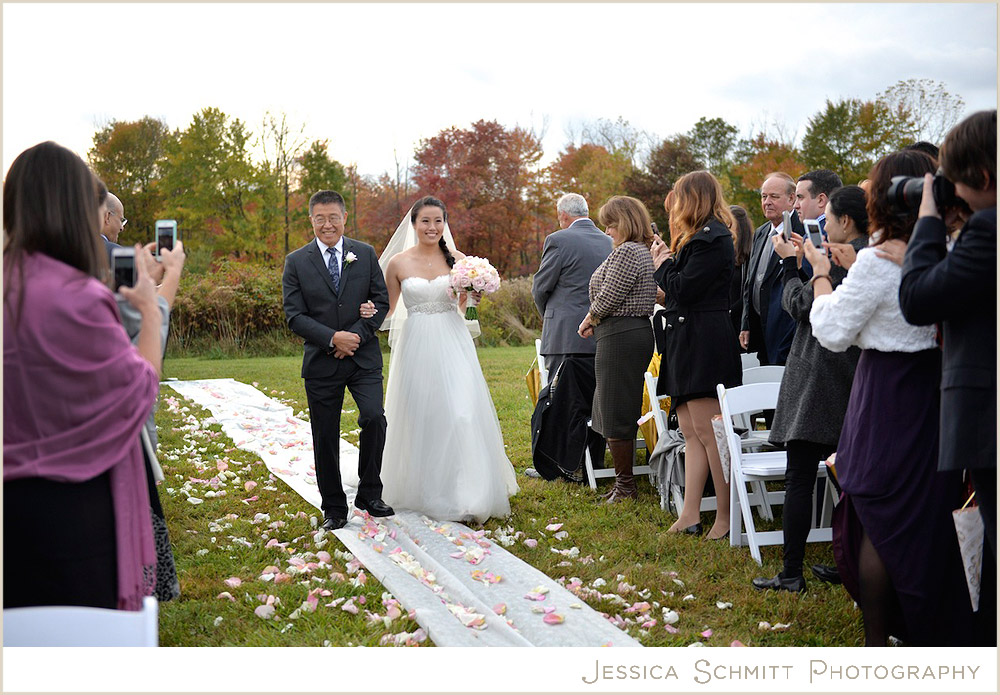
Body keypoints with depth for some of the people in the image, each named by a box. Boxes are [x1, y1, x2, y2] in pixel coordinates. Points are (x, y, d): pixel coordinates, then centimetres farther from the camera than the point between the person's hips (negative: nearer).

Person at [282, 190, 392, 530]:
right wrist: (333, 338, -16)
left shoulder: (365, 254, 6)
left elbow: (381, 301, 4)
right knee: (325, 438, 4)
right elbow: (294, 316, -3)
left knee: (374, 418, -16)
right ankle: (334, 508, 19)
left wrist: (355, 335, -11)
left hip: (363, 357, 0)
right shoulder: (296, 262, 2)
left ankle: (369, 494, 4)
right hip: (321, 362, 0)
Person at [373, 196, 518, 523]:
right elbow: (388, 308, 10)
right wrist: (370, 311, -11)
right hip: (417, 346, 0)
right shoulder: (398, 263, 2)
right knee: (421, 418, 2)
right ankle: (425, 489, 16)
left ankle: (466, 491, -3)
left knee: (462, 413, -10)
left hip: (453, 345, 0)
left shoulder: (457, 259, 5)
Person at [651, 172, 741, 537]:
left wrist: (663, 266, -1)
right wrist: (667, 263, 12)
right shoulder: (701, 236, 22)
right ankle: (690, 514, 9)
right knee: (691, 433, 8)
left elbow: (684, 288, -18)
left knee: (707, 432, -8)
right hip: (687, 343, 11)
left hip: (704, 342, -11)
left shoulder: (712, 237, -11)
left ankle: (727, 516, -2)